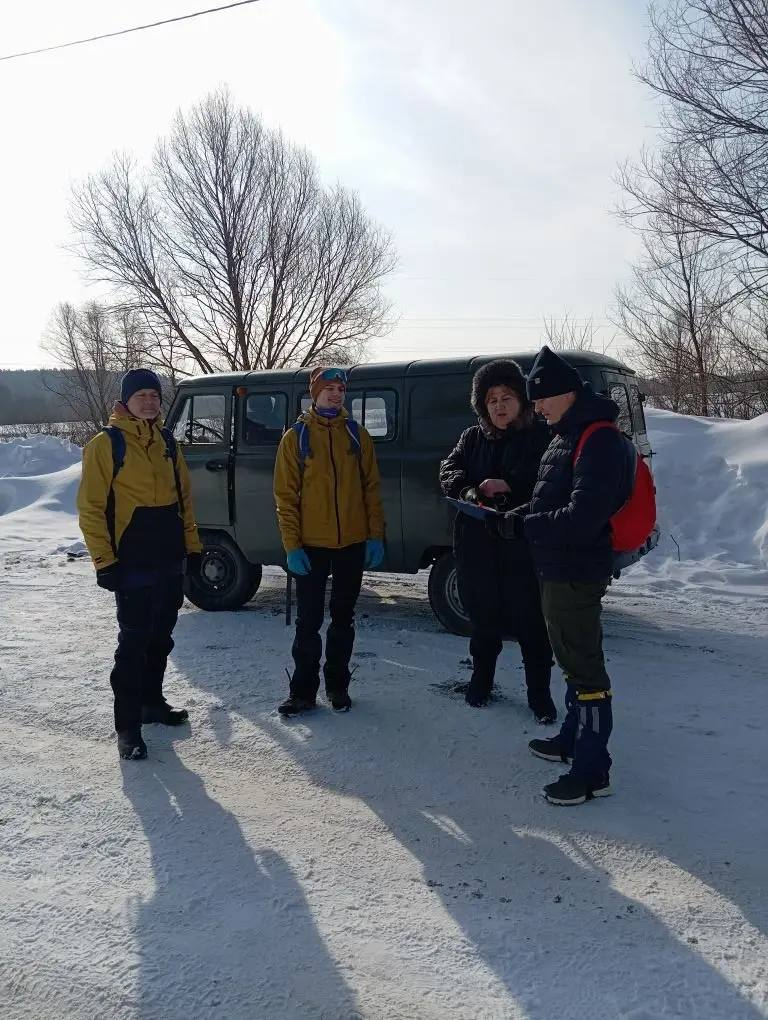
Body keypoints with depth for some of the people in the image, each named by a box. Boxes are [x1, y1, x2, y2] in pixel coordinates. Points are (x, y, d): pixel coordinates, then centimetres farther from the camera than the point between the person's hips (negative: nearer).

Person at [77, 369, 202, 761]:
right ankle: (127, 725, 5)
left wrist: (192, 546, 14)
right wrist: (104, 561, -13)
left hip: (170, 561, 7)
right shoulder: (106, 444, -7)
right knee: (134, 641, -4)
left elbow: (184, 497, 17)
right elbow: (91, 507, -9)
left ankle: (152, 701, 33)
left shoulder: (167, 442, 12)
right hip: (133, 564, -6)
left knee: (160, 637, 16)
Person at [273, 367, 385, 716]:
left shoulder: (356, 434, 5)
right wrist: (292, 545, -9)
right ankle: (303, 690, 17)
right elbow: (285, 495, -3)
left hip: (353, 543, 2)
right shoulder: (296, 437, 0)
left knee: (343, 618, 12)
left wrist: (376, 535, -2)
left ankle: (337, 685, 25)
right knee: (309, 621, 4)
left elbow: (371, 488, 5)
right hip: (311, 544, -2)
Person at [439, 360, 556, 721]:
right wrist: (469, 491, -17)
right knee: (483, 616, 16)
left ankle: (539, 691, 18)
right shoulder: (473, 438, 12)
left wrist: (508, 484, -24)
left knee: (530, 621, 3)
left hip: (524, 546, -4)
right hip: (478, 546, 4)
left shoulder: (541, 435, -2)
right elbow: (449, 471, 3)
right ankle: (481, 679, 35)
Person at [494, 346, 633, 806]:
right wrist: (521, 515, 2)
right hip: (558, 570, 10)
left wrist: (524, 525, -17)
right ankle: (574, 738, 36)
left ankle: (593, 769, 8)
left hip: (577, 574, -10)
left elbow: (580, 519, -27)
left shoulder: (601, 443, -20)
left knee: (585, 668, -3)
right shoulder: (568, 437, 13)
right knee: (572, 661, 21)